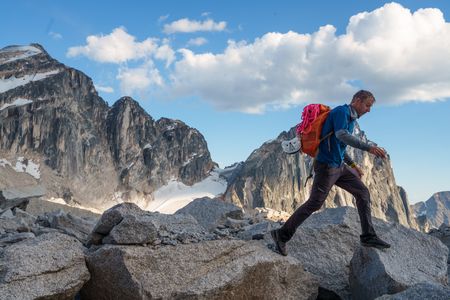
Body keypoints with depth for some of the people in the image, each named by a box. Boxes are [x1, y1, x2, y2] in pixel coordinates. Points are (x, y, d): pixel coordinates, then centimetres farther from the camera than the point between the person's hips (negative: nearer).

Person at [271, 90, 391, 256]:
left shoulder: (351, 118, 18)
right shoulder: (341, 111, -11)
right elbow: (341, 134, -31)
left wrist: (352, 165, 21)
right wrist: (369, 147, -33)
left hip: (339, 166, 10)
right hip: (326, 166, -10)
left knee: (363, 192, 5)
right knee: (314, 204, -6)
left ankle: (368, 236, 11)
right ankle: (282, 234, 4)